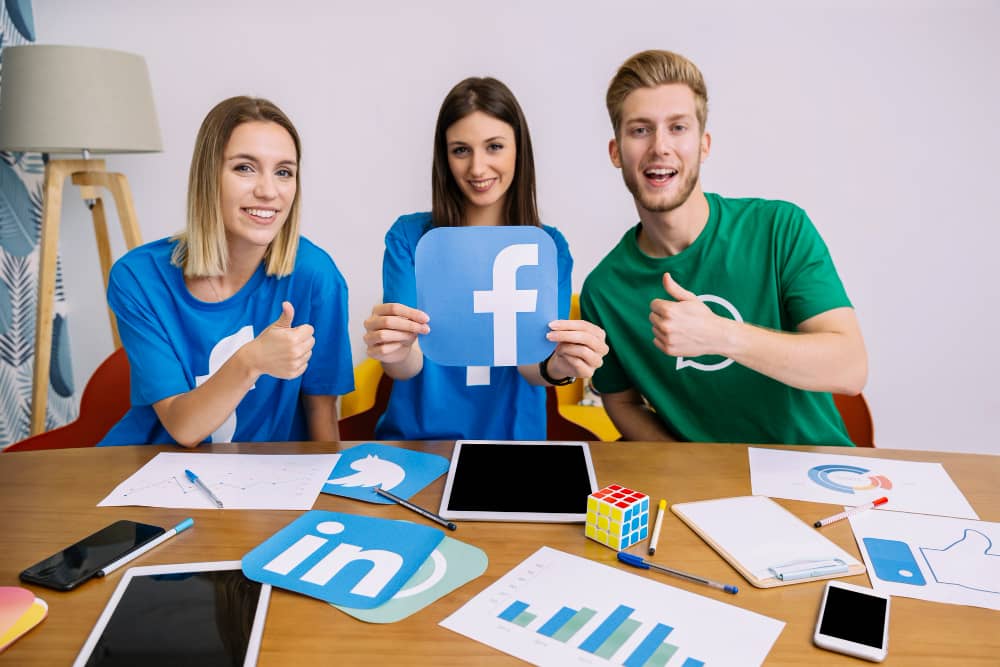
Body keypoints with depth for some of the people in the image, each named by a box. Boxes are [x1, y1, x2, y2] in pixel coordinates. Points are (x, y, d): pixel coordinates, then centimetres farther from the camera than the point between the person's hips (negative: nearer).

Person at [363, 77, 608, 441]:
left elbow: (531, 362, -8)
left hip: (509, 437, 1)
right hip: (414, 436, 0)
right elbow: (409, 364, -8)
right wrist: (396, 353, -30)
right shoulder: (408, 236, -1)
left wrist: (557, 365, -30)